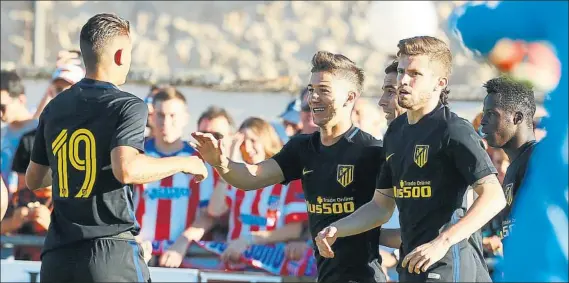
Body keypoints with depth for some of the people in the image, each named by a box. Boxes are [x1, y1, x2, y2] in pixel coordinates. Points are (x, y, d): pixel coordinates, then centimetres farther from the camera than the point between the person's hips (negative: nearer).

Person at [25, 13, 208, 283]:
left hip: (56, 257, 5)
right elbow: (127, 169, -23)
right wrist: (182, 163, -8)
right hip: (111, 253, -5)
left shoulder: (55, 108, 11)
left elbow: (33, 180, 20)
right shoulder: (128, 106, -7)